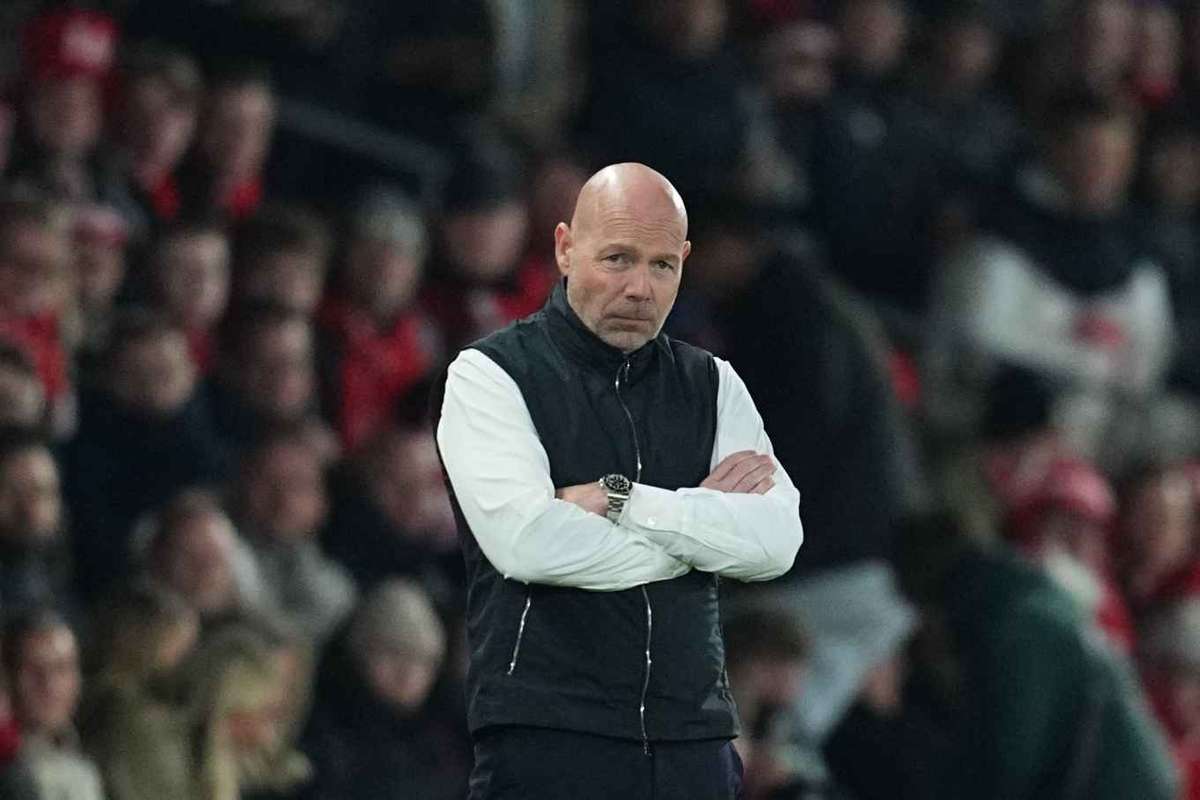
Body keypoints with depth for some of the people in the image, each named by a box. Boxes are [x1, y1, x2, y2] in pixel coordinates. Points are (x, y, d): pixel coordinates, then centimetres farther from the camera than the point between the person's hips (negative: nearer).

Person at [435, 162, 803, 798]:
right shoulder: (491, 375, 2)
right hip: (548, 740, -4)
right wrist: (697, 522, -3)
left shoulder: (711, 385, 16)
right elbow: (526, 541, -14)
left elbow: (777, 539, 1)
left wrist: (623, 502, -9)